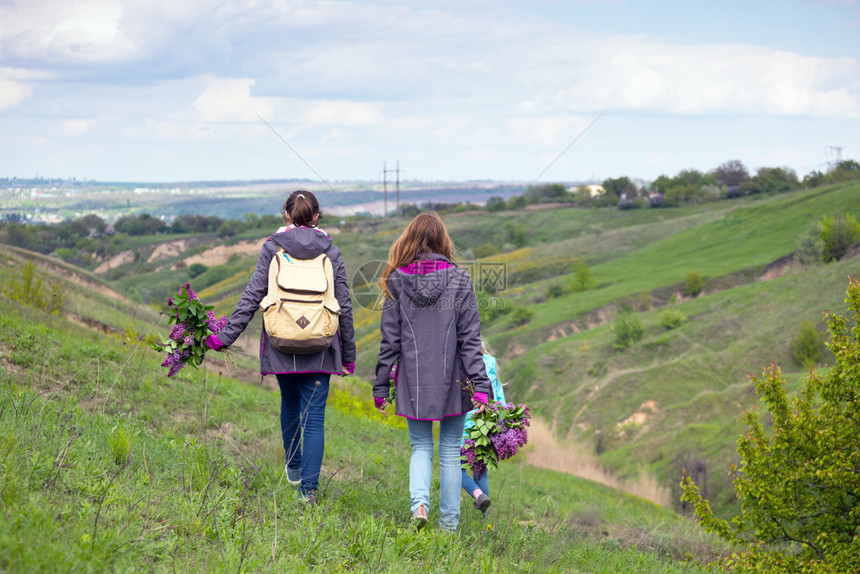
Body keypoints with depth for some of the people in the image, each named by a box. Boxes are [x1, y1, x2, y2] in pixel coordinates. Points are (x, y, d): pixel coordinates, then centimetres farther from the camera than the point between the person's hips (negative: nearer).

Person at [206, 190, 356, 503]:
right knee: (314, 417, 0)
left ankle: (293, 466, 43)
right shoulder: (330, 252, 1)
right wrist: (349, 355, 11)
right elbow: (344, 307, 3)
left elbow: (252, 297, -6)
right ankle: (308, 488, -7)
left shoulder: (272, 248, -1)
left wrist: (225, 337, -2)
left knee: (290, 405, 24)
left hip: (281, 347, 1)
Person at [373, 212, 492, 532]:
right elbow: (470, 338, -6)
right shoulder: (459, 280, -5)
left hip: (414, 381, 0)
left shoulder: (397, 281, -4)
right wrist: (480, 384, -6)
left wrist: (381, 386, 6)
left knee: (421, 447, 12)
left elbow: (390, 340, -1)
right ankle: (449, 520, 14)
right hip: (451, 380, 0)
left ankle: (419, 502, -13)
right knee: (450, 451, 11)